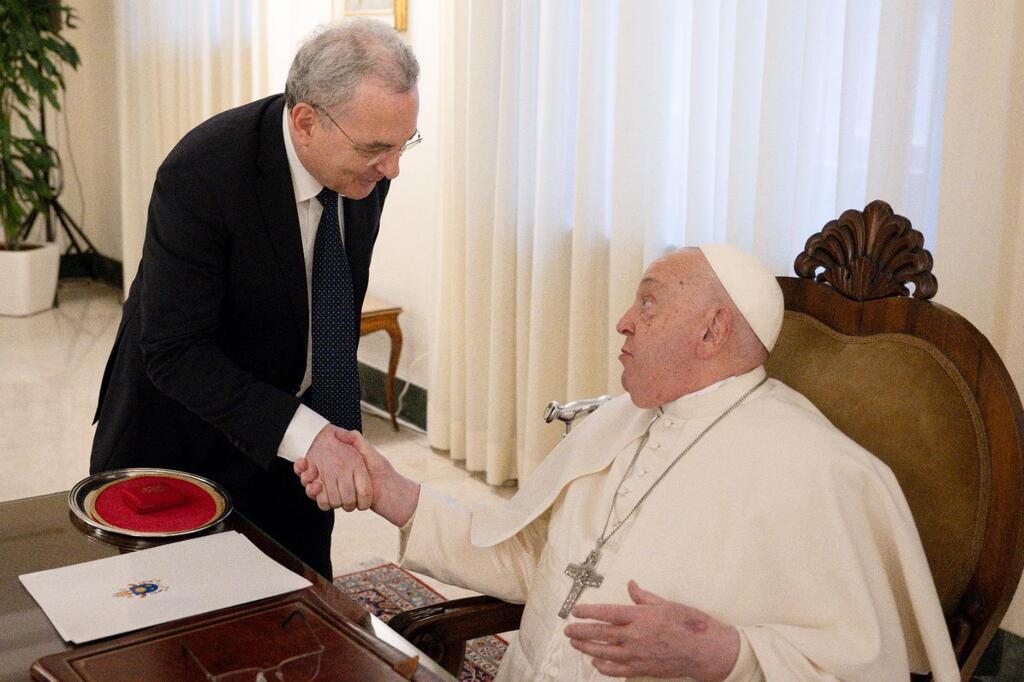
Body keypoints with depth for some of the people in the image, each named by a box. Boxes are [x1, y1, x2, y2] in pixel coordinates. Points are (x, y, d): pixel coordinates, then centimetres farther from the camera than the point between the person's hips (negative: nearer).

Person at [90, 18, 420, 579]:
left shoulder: (365, 167, -10)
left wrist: (331, 426, 10)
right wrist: (305, 434, -35)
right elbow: (174, 352, -27)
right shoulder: (200, 173, -28)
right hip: (186, 437, -4)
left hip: (301, 431, 5)